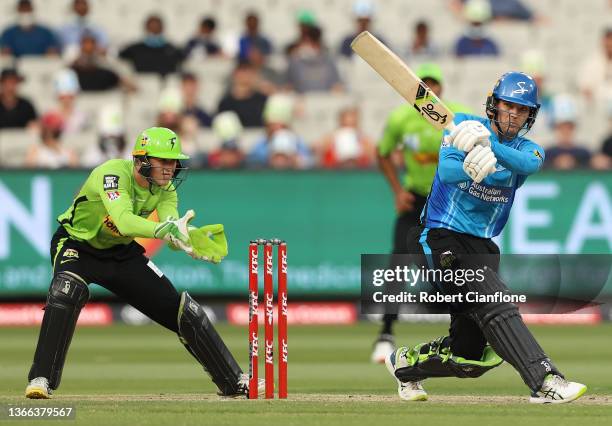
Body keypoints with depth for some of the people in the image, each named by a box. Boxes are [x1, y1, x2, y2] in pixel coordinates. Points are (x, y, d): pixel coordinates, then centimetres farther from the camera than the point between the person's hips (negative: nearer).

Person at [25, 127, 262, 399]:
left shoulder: (165, 188, -11)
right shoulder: (112, 174, -31)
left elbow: (172, 235, -26)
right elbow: (124, 221, -49)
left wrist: (189, 238, -49)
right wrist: (163, 230, -65)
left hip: (122, 253, 6)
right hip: (78, 246, -6)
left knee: (183, 309, 0)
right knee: (68, 291, -38)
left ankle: (235, 383, 13)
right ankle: (41, 380, -33)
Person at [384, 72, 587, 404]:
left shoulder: (527, 149, 7)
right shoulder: (464, 125, -1)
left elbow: (528, 164, -20)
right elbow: (446, 170, -19)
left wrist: (487, 142, -38)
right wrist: (467, 167, -44)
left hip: (483, 246, 6)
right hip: (443, 237, -5)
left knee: (469, 356, 5)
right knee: (493, 300, -28)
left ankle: (406, 363, 32)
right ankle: (544, 382, -38)